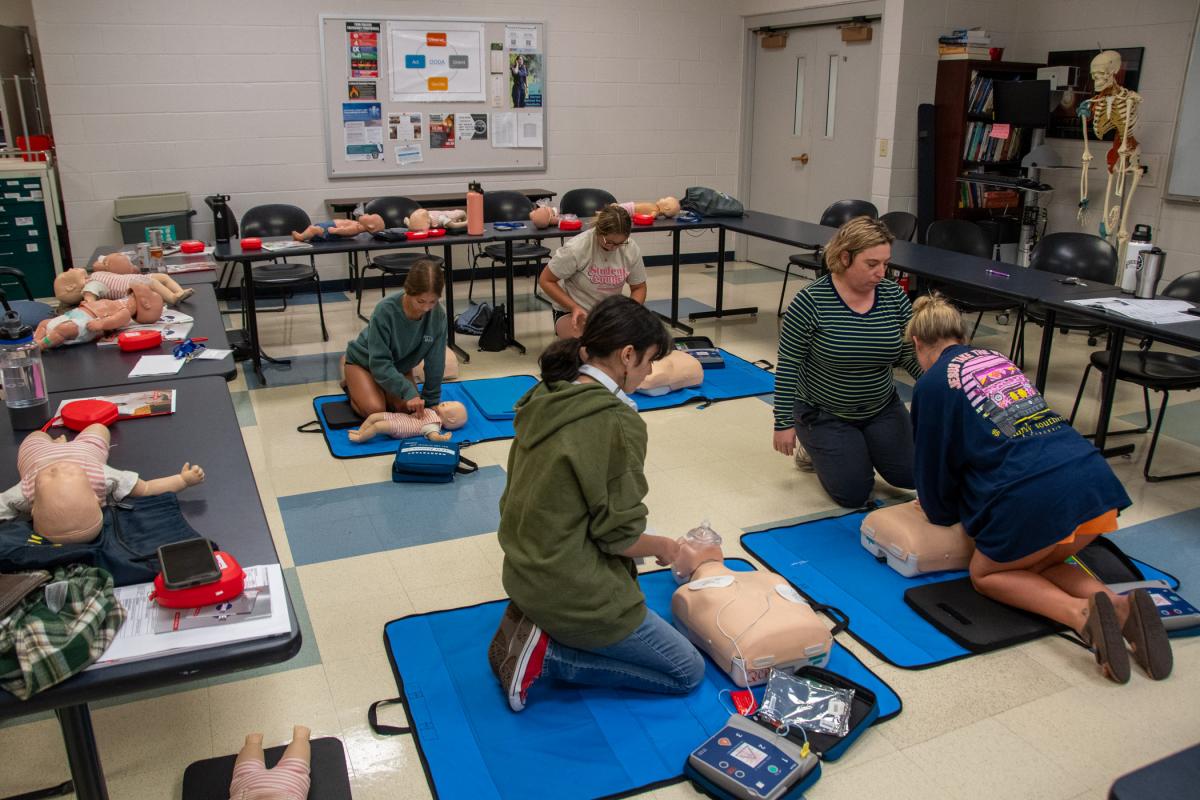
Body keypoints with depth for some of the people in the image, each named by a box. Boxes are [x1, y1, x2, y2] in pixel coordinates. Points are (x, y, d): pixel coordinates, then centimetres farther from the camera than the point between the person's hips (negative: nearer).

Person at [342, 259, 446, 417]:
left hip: (398, 366, 4)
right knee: (375, 410, -22)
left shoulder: (438, 315, -27)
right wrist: (408, 392, -44)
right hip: (364, 361, -4)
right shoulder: (386, 310, -36)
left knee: (407, 408, -14)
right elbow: (379, 362, -35)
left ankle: (381, 390, 17)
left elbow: (435, 362, -17)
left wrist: (431, 401, -15)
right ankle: (350, 382, 10)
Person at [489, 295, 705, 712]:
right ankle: (546, 654, -3)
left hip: (524, 573, 9)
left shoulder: (545, 398, 1)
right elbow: (619, 535, -19)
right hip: (573, 591, -8)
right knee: (688, 671, 9)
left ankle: (535, 625, 10)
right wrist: (663, 547, 3)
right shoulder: (618, 423, -23)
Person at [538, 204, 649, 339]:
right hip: (573, 312, -4)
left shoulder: (631, 248, -12)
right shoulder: (575, 248, -23)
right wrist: (574, 308, -21)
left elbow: (639, 288, 3)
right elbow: (546, 280, -12)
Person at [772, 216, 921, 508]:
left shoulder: (894, 296, -9)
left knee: (911, 475, 1)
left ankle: (865, 445, 27)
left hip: (882, 409, 5)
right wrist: (784, 423, -16)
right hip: (825, 414, -5)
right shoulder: (811, 301, -22)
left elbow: (910, 352, -2)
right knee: (854, 493, -7)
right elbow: (788, 366, -17)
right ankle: (813, 444, 19)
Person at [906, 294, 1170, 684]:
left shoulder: (932, 384, 5)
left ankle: (1079, 613, -6)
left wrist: (940, 510, 33)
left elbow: (934, 464, 12)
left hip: (1033, 497, -7)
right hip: (1096, 477, 7)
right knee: (1038, 565, 29)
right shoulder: (998, 358, 24)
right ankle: (1120, 606, 3)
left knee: (986, 574, 19)